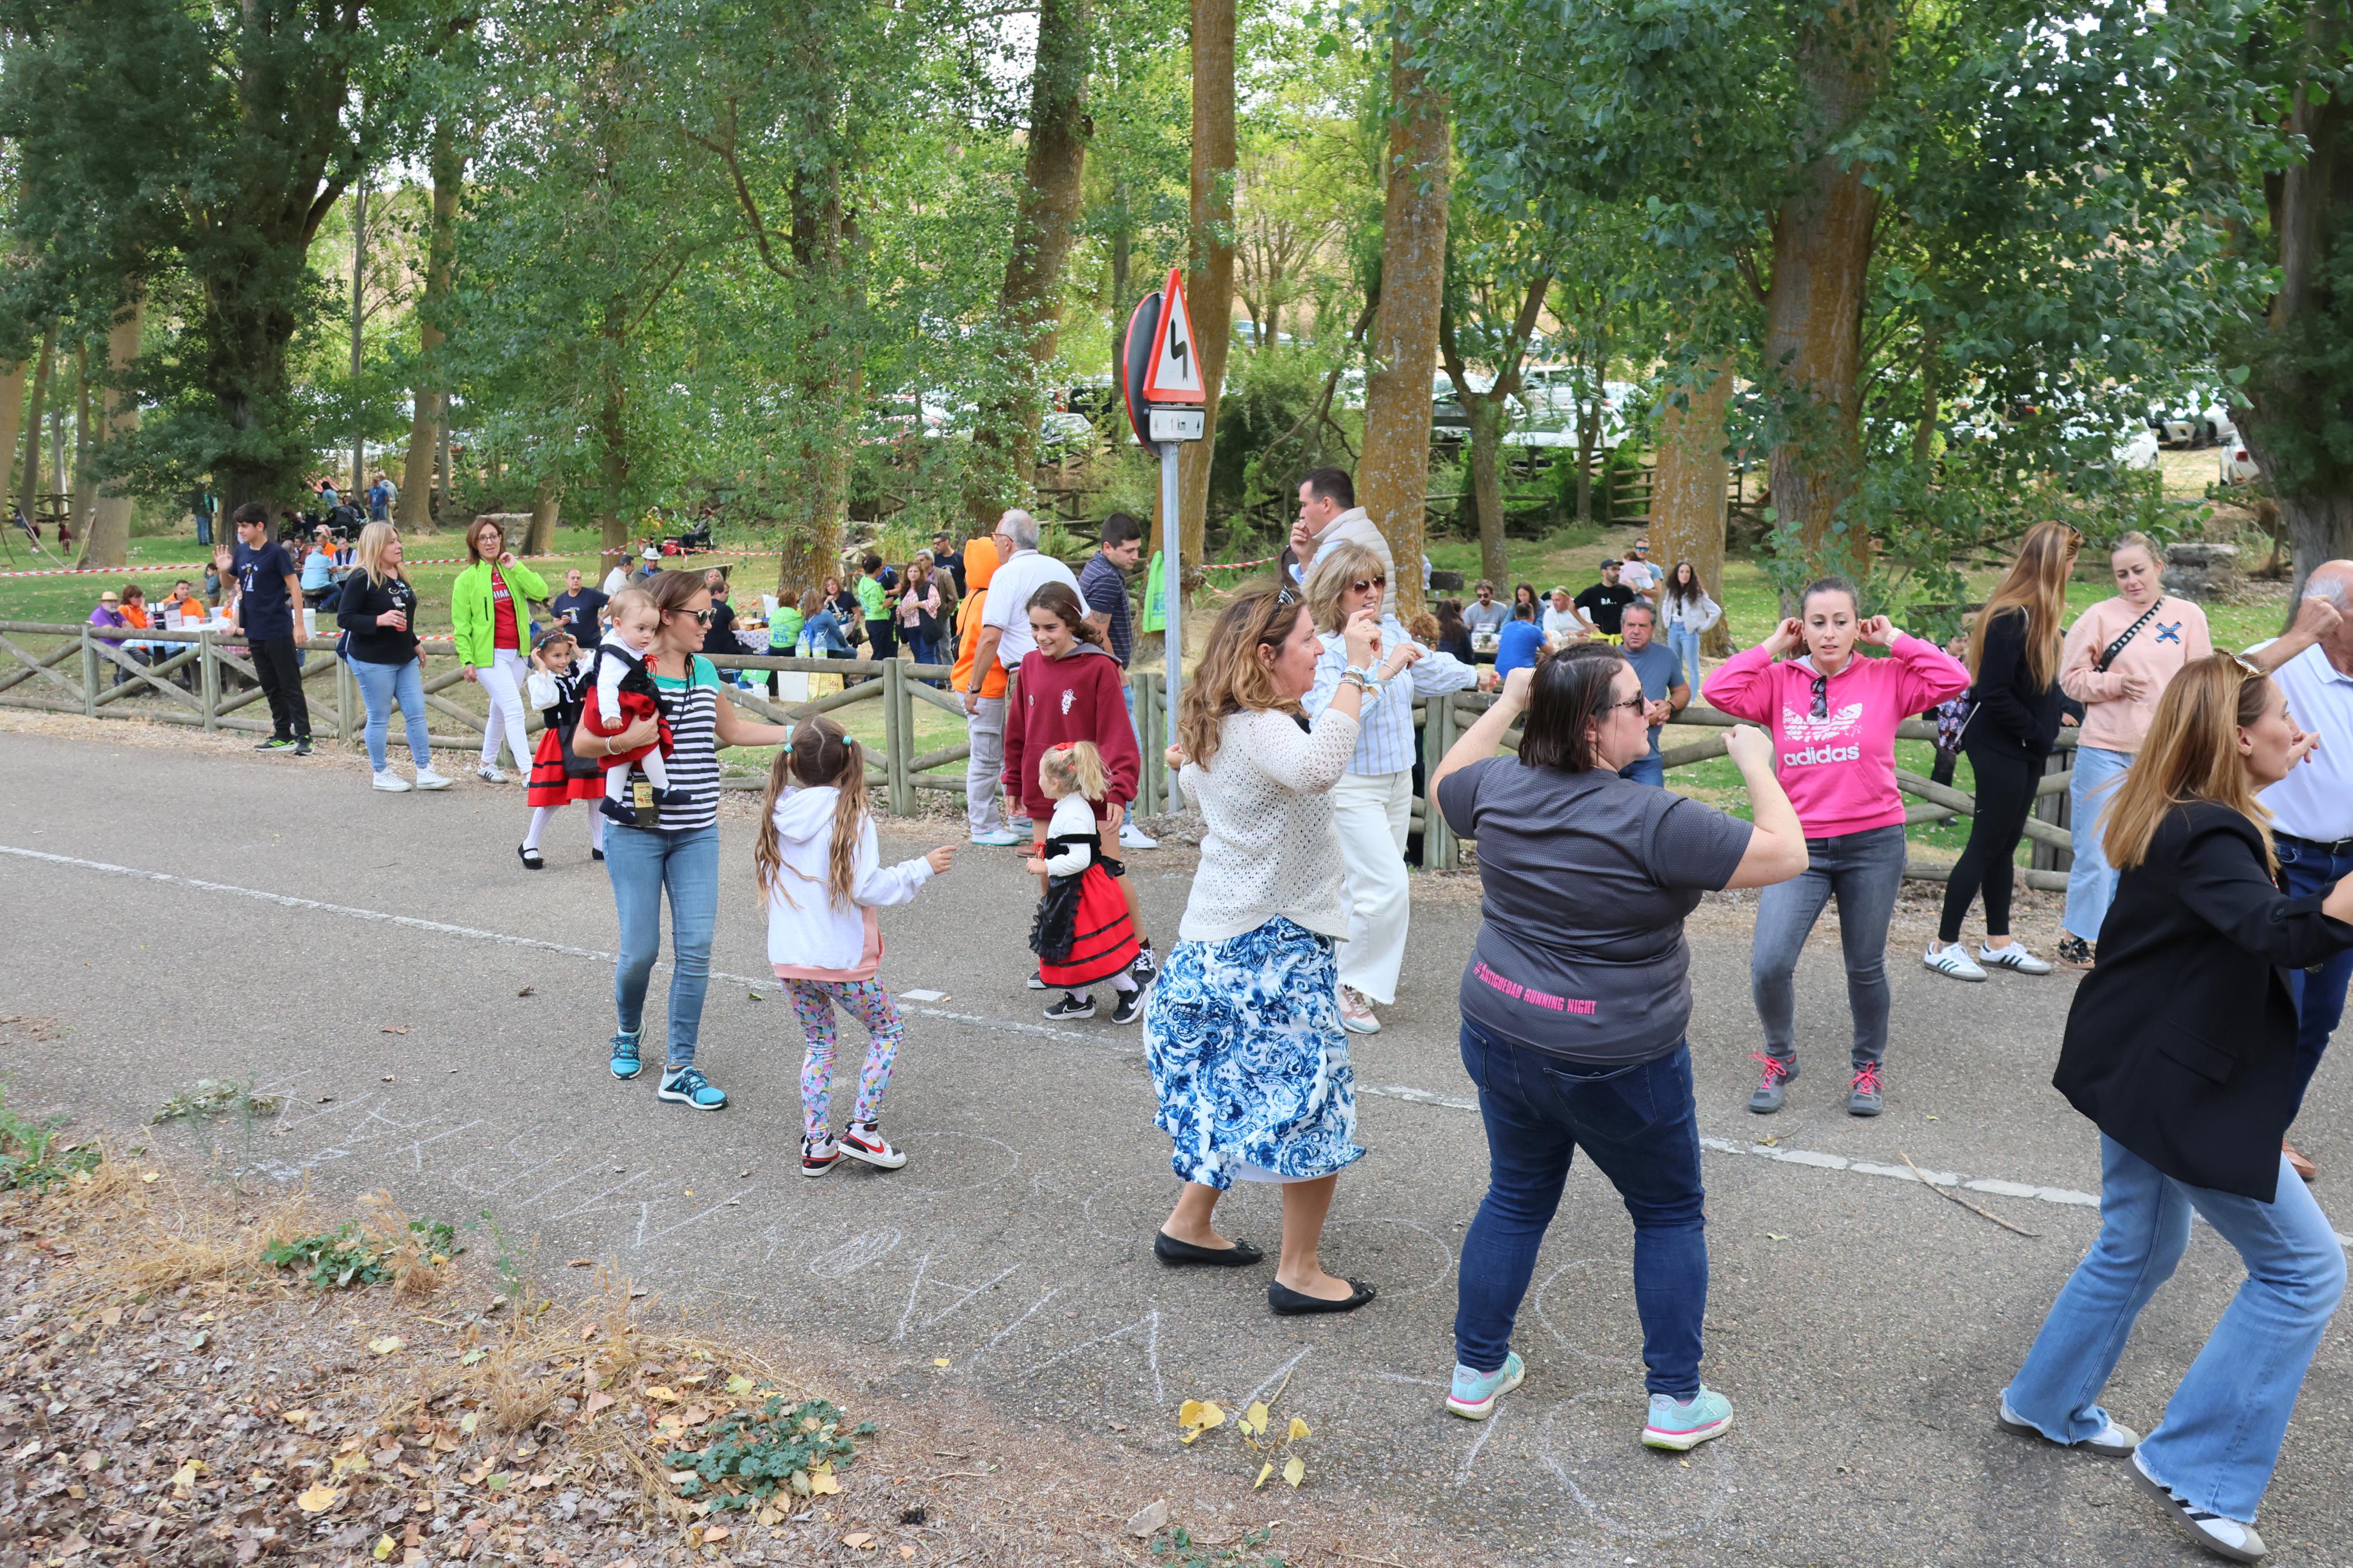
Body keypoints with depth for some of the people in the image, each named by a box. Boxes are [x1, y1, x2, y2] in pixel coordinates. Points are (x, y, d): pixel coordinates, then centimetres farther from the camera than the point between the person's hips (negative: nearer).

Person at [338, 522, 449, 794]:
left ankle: (425, 772, 10)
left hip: (404, 659, 8)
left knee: (417, 713, 5)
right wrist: (379, 620, -27)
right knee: (380, 718, 2)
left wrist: (415, 644, 24)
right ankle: (381, 774, 14)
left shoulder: (400, 575, 11)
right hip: (372, 661, -7)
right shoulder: (362, 578, -13)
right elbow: (344, 618, -16)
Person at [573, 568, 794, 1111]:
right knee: (641, 949, 0)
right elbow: (581, 744, -6)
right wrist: (624, 739, -24)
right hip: (637, 831, -4)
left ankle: (680, 1069, 7)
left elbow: (732, 729, 21)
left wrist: (796, 733, 13)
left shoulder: (705, 671, 8)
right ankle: (628, 1031, 32)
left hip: (697, 832, 5)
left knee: (695, 949, -1)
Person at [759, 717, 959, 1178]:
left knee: (816, 1042, 20)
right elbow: (867, 887, -18)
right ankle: (862, 1129, 7)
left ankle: (816, 1144, 18)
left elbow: (767, 877, 10)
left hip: (789, 958, 5)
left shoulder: (778, 814, 1)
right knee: (887, 1028, 15)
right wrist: (922, 867, -7)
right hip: (841, 958, -5)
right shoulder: (850, 814, -15)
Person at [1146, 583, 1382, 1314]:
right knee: (1316, 1104, 1)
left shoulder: (1215, 728, 9)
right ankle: (1300, 1274, 10)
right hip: (1274, 946, -10)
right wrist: (1355, 672, -41)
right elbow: (1319, 767, -47)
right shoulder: (1261, 731, -23)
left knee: (1233, 1089, 23)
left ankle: (1190, 1224, 34)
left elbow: (1192, 785, 31)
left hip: (1219, 938, 10)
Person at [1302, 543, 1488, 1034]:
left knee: (1377, 885, 15)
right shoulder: (1323, 648, -19)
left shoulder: (1391, 630, 1)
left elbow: (1429, 668, 22)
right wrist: (1381, 671, -35)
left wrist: (1476, 675, 38)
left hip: (1397, 777, 7)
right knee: (1388, 887, -13)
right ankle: (1347, 987, 3)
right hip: (1352, 785, -7)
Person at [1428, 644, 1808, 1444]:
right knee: (1670, 1214, 15)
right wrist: (1756, 764, -5)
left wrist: (1506, 703, 21)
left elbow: (1444, 784, 18)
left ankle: (1476, 1370, 31)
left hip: (1501, 1038, 6)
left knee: (1516, 1197, 22)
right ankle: (1676, 1400, 21)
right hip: (1616, 1065, -5)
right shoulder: (1650, 820, -24)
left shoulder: (1500, 787, -6)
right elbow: (1784, 854, -19)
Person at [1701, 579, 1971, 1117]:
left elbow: (1954, 679, -12)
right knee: (1769, 964, -10)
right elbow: (1718, 690, -11)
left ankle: (1869, 1068, 35)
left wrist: (1894, 639, -5)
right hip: (1799, 845, 1)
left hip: (1873, 844, 0)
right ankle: (1780, 1060, 17)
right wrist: (1771, 647, -5)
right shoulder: (1779, 683, 2)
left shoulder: (1886, 679, 0)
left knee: (1866, 967, 13)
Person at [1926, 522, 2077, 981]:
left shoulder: (2036, 616, 8)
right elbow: (1993, 694, -23)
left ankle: (1998, 943, 23)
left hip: (2025, 749, 9)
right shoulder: (2009, 619, -20)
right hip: (2000, 748, -9)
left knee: (2004, 844, 14)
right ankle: (1944, 945, 4)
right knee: (1988, 843, -4)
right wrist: (2038, 732, -15)